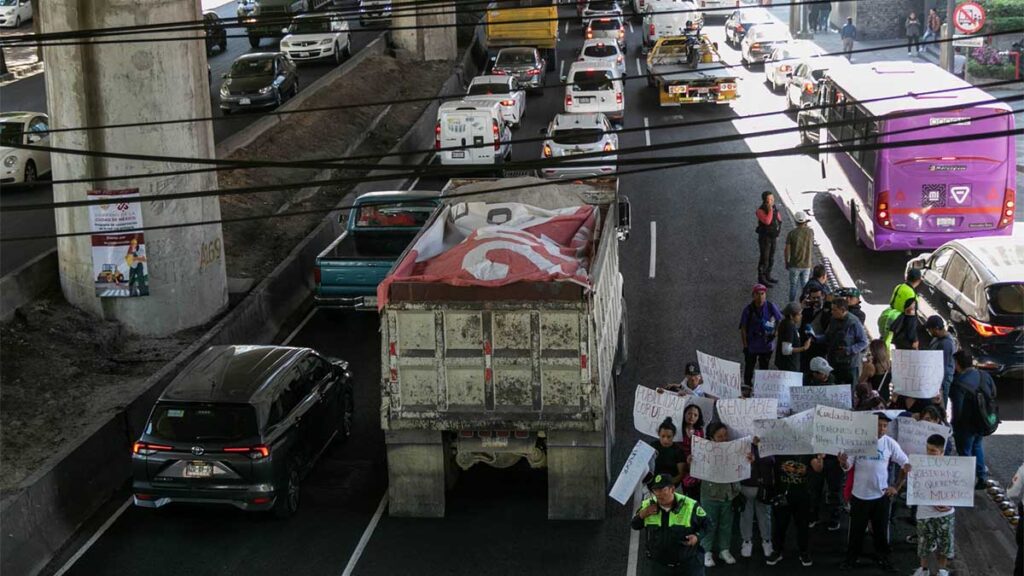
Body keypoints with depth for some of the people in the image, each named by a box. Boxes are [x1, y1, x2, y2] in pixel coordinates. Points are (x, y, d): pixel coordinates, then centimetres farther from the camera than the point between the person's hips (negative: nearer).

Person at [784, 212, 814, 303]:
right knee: (805, 286, 13)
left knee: (793, 286, 9)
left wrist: (787, 263, 5)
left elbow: (787, 250, -11)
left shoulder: (792, 233, -13)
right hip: (807, 264, 2)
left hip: (794, 265, -2)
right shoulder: (810, 232, -6)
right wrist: (806, 226, 14)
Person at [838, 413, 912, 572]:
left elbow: (906, 464, 0)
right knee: (856, 529, 12)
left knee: (881, 530, 12)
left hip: (881, 495, 0)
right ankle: (851, 558, 27)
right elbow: (848, 467, -4)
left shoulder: (889, 443, -7)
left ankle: (883, 558, 29)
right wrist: (843, 462, -28)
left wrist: (897, 487, -7)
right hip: (859, 495, 0)